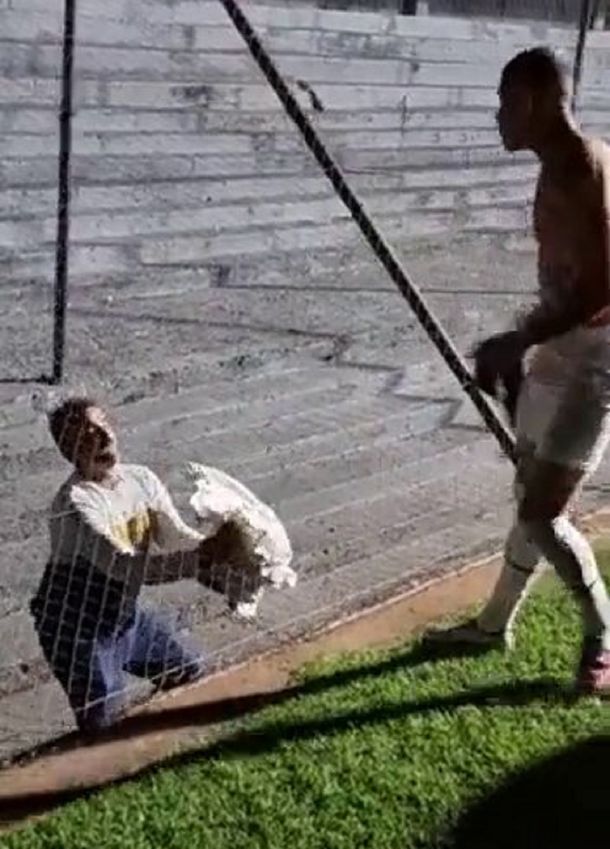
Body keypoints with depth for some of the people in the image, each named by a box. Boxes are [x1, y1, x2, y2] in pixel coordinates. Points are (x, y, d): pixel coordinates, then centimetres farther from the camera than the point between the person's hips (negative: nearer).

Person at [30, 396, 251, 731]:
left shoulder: (141, 479, -5)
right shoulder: (73, 502, -28)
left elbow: (178, 537, -6)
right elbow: (126, 567, -36)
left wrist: (219, 553, -26)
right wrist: (204, 557, -42)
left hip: (125, 613, 7)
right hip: (77, 628, -7)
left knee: (190, 670, 16)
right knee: (107, 722, -10)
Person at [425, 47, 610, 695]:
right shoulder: (557, 171, 11)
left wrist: (515, 342, -23)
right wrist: (523, 344, 18)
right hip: (556, 356, 10)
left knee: (540, 514, -5)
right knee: (532, 499, 17)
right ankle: (495, 622, 31)